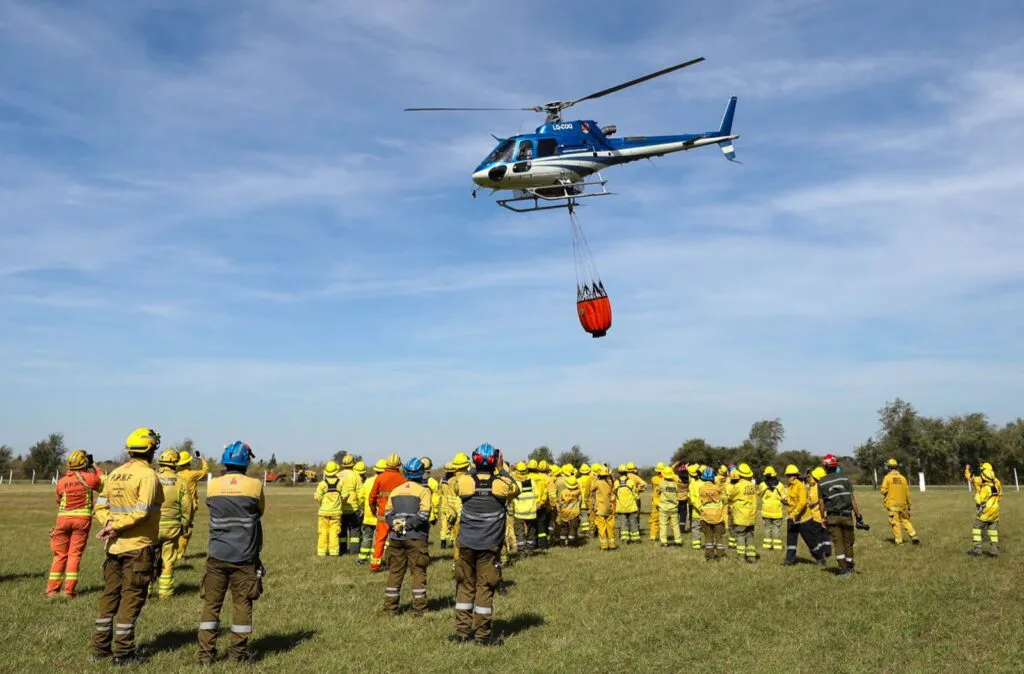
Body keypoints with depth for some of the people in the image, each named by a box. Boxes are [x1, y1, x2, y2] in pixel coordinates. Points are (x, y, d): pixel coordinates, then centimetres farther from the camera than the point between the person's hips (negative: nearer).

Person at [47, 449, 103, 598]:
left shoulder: (62, 481, 2)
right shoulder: (89, 478, -7)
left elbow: (59, 501, 15)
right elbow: (104, 482, 10)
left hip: (64, 518, 2)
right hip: (82, 518, -2)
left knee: (60, 555, 12)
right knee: (75, 554, 3)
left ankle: (52, 589, 13)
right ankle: (69, 590, 0)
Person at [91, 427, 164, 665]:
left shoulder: (115, 473, 10)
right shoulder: (148, 475, -14)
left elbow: (101, 506, 6)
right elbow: (142, 512, -21)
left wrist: (109, 524, -7)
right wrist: (116, 526, -13)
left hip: (114, 546, 7)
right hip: (138, 547, -7)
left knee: (109, 595, 16)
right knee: (132, 598, 1)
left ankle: (100, 648, 23)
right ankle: (123, 652, 6)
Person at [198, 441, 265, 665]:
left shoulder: (213, 486, -2)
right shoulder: (254, 485, -8)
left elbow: (212, 509, 13)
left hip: (217, 556, 2)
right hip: (244, 557, -2)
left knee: (212, 603, 11)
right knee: (242, 604, 8)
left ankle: (206, 653, 13)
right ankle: (238, 653, 13)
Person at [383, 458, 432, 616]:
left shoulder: (395, 490, 12)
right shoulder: (423, 491, -4)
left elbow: (387, 513, 7)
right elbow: (423, 514, -15)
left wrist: (395, 523, -5)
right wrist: (408, 524, -11)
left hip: (396, 537, 4)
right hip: (416, 538, -4)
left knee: (395, 572, 11)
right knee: (418, 572, 3)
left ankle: (390, 608, 16)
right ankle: (419, 609, 5)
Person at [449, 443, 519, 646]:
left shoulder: (463, 481, -6)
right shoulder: (502, 483, -8)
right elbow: (516, 490, 15)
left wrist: (473, 469, 18)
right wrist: (501, 470, 19)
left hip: (466, 543, 2)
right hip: (489, 545, -2)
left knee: (465, 586, 13)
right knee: (485, 588, 5)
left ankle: (462, 631, 17)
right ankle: (483, 635, 10)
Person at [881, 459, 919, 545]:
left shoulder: (887, 477, -8)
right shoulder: (902, 478, 3)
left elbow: (884, 490, -12)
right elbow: (907, 492, 6)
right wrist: (909, 504, 15)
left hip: (892, 504, -4)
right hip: (902, 503, 4)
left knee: (895, 522, 0)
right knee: (905, 520, 14)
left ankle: (899, 541, 0)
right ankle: (914, 537, 6)